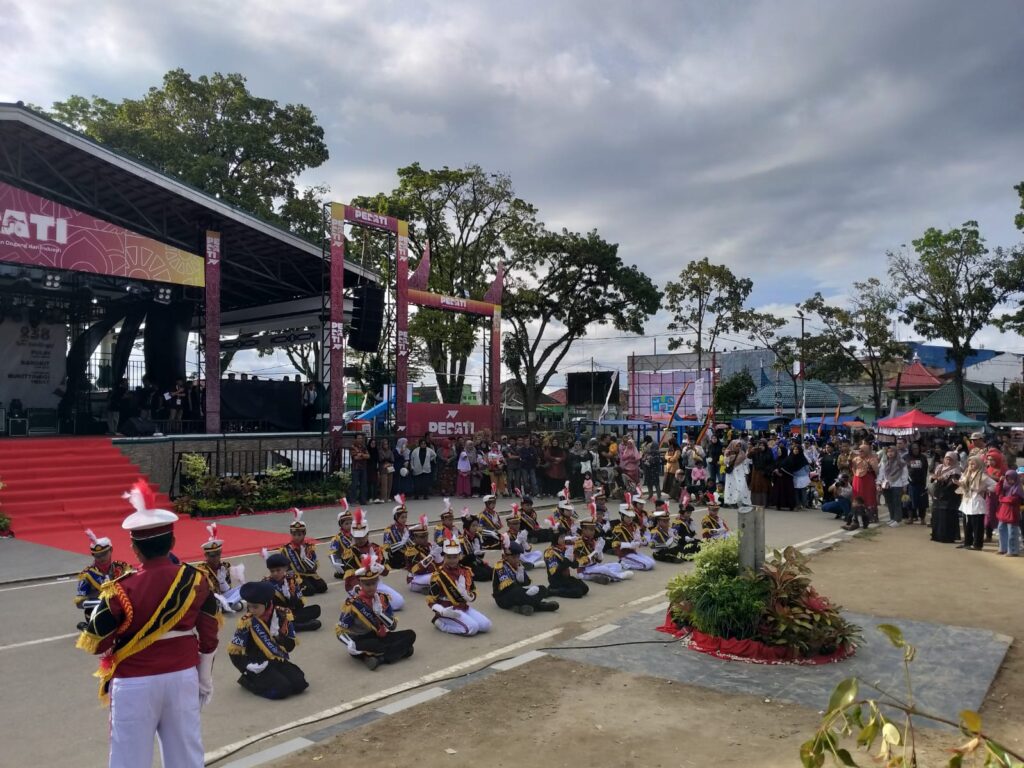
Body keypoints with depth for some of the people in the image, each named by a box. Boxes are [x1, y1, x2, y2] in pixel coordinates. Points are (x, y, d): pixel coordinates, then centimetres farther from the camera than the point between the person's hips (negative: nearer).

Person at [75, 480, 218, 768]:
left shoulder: (121, 591, -19)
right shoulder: (196, 580, -8)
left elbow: (96, 644, -7)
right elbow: (209, 638, 1)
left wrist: (105, 605, 10)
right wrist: (205, 681, 14)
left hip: (136, 684, -3)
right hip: (184, 677, 3)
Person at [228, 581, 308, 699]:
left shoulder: (283, 615, -5)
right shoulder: (246, 622, -12)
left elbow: (291, 645, 2)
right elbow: (234, 652, -7)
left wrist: (279, 636, -17)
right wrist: (249, 666, -19)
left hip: (279, 661, 3)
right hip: (259, 665, -3)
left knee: (299, 683, -18)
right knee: (282, 689, -25)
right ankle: (249, 680, 1)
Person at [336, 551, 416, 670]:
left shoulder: (383, 598, 1)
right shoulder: (353, 603, -12)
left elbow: (393, 626, -1)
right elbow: (340, 631, -11)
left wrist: (380, 612, -17)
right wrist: (349, 644, -31)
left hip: (380, 638, 6)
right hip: (361, 641, -6)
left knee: (410, 635, -15)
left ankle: (379, 658, -24)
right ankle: (401, 650, -12)